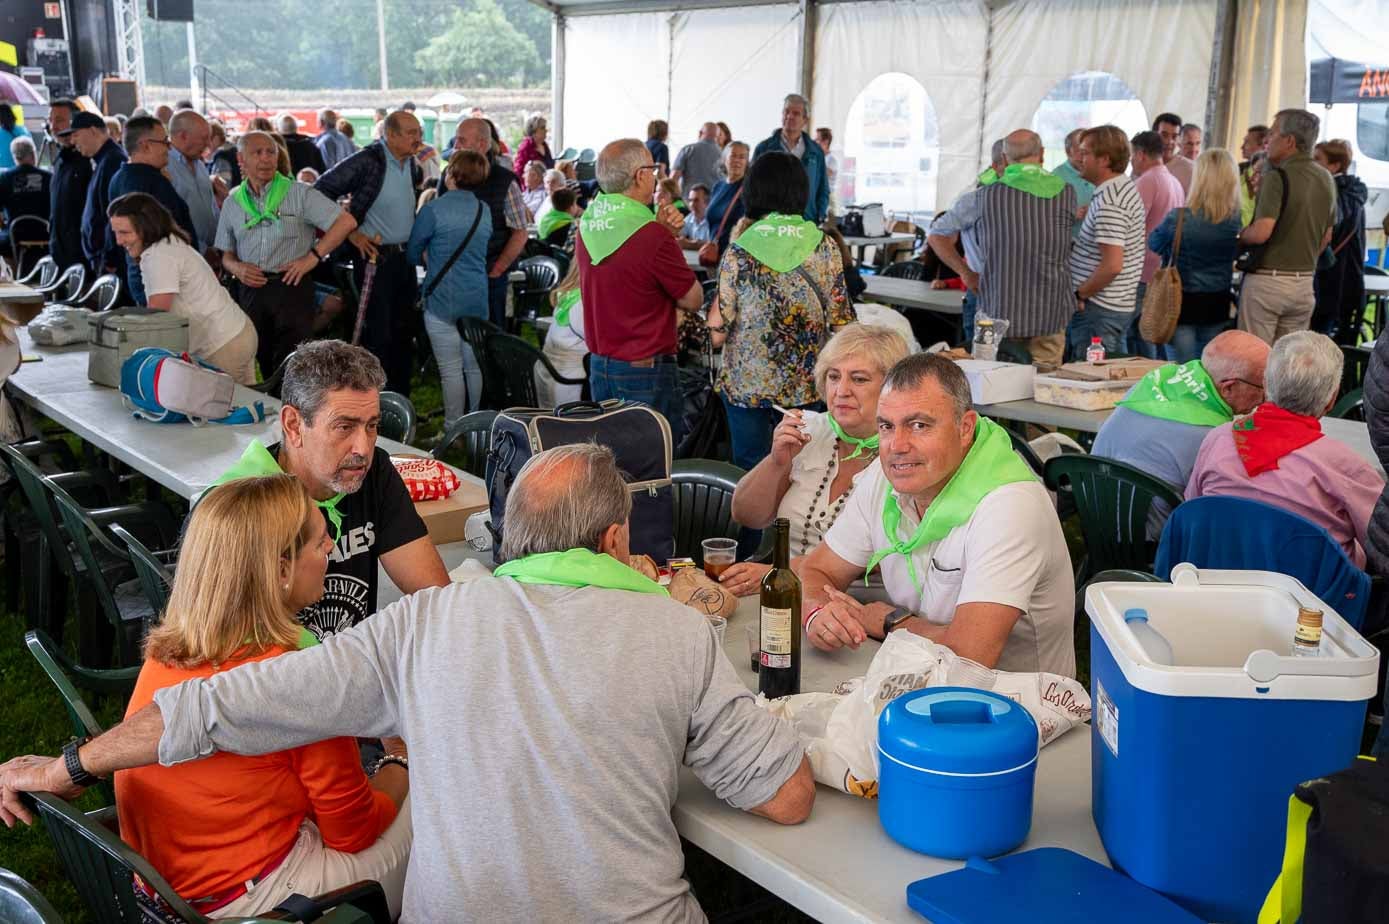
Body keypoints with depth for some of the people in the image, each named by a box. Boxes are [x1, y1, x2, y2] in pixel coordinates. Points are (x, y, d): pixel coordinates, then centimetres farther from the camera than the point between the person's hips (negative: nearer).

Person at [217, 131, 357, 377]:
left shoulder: (300, 194, 0)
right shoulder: (232, 202, 12)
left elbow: (346, 221, -6)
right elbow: (225, 253, 17)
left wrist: (312, 257, -10)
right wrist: (237, 268, -6)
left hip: (292, 286, -4)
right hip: (250, 290, 4)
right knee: (259, 363, 8)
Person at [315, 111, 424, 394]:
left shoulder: (413, 166, 8)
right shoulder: (367, 161, -14)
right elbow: (321, 192, -15)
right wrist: (350, 232, -14)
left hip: (405, 257, 7)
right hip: (375, 257, -7)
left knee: (404, 332, 13)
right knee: (379, 334, -4)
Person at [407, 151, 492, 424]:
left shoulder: (433, 209, -10)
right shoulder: (485, 212, 6)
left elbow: (412, 254, -1)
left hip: (443, 299, -5)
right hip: (477, 299, 5)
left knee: (451, 370, 0)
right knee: (474, 366, 13)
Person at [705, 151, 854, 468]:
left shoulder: (739, 252, -10)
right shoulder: (825, 247, -4)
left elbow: (718, 333, -8)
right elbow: (840, 324, -3)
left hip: (747, 385, -1)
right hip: (807, 385, 2)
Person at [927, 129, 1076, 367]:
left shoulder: (983, 197, -1)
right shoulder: (1067, 193, 4)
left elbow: (937, 236, 6)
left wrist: (966, 273, 9)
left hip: (999, 313, -1)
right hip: (1051, 314, 1)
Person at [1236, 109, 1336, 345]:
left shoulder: (1277, 176, -14)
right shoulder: (1326, 179, 9)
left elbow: (1261, 232, -23)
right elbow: (1326, 238, 16)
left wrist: (1239, 235, -4)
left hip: (1267, 280, -7)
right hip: (1304, 283, 7)